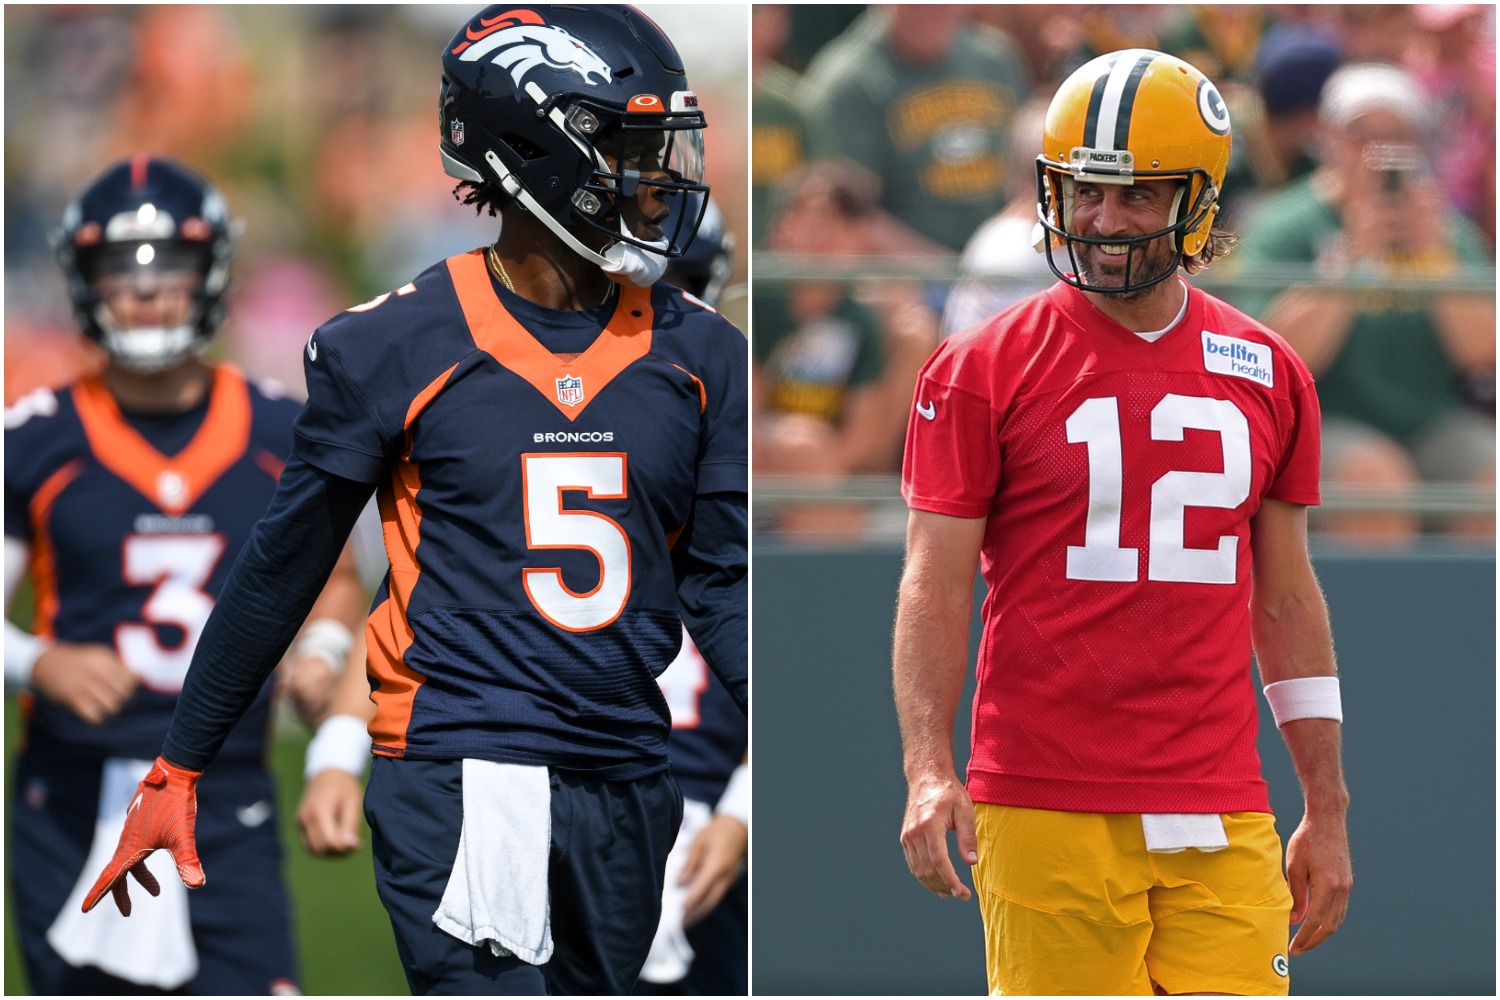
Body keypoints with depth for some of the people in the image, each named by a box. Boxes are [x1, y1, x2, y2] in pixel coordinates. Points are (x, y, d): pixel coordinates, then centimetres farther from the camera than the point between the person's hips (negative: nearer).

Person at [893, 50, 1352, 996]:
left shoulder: (1268, 376, 12)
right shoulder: (985, 370, 1)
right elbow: (935, 587, -1)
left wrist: (1328, 811, 16)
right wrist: (929, 769, -15)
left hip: (1221, 816, 3)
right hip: (1046, 809, -3)